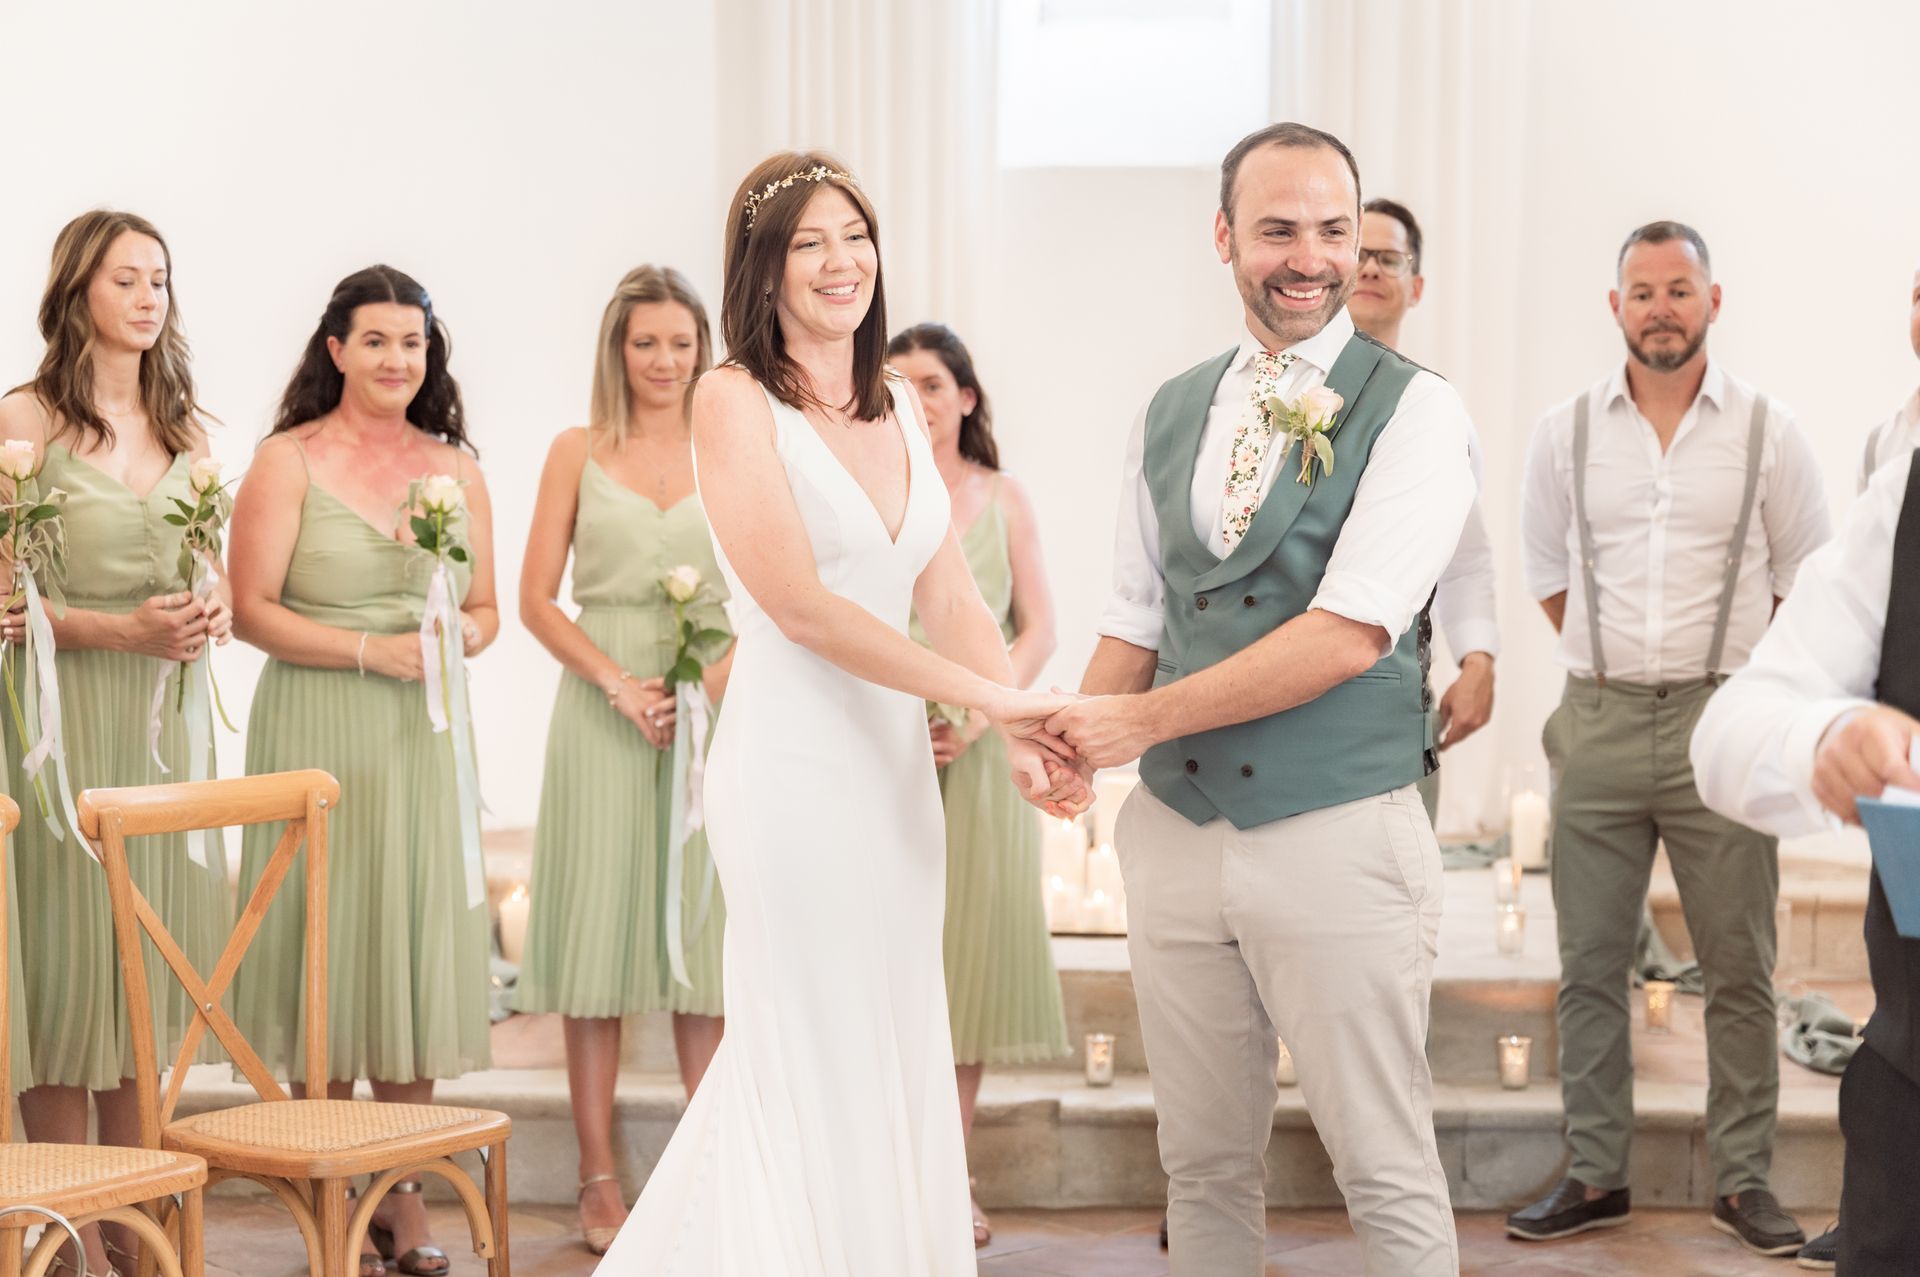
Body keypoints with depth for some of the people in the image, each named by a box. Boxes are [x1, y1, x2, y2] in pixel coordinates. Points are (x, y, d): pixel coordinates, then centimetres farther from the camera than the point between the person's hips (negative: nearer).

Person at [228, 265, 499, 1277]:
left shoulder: (455, 465, 11)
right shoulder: (288, 460, -1)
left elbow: (485, 609, 16)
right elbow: (252, 610, -8)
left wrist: (458, 639, -6)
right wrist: (370, 649, -16)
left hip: (425, 737, 4)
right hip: (317, 737, -4)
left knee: (418, 944, 5)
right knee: (328, 948, -1)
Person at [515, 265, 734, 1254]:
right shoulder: (578, 452, 6)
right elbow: (536, 598, 1)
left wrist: (712, 682, -14)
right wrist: (619, 682, -11)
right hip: (599, 709, -1)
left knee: (703, 924, 3)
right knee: (599, 923, 1)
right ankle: (599, 1178, 7)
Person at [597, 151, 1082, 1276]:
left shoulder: (899, 405, 12)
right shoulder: (736, 401, -8)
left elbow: (951, 596, 6)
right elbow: (799, 603, -16)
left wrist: (1024, 731, -10)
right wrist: (984, 693, -17)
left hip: (896, 761, 7)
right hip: (796, 763, -7)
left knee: (893, 1050, 13)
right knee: (818, 1058, 1)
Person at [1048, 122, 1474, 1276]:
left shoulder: (1415, 409, -6)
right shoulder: (1169, 414, 12)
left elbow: (1349, 635, -15)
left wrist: (1143, 719, -14)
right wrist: (1076, 734, -6)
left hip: (1340, 834, -5)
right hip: (1178, 829, 5)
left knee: (1388, 1176, 4)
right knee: (1205, 1166, 15)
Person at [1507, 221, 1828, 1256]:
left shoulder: (1767, 431, 1)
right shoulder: (1565, 433, 5)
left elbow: (1806, 578, 10)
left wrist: (1745, 686, 9)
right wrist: (1613, 660, 13)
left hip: (1721, 723, -2)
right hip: (1598, 723, 2)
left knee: (1738, 968, 1)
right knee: (1589, 965, 6)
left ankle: (1743, 1179, 11)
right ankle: (1595, 1175, 15)